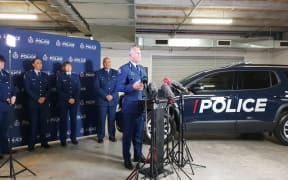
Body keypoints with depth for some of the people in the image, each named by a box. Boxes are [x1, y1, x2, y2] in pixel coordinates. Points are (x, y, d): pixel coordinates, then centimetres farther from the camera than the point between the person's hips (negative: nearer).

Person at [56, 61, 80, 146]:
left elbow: (78, 89, 7)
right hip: (63, 102, -2)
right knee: (63, 120, 2)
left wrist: (74, 99, -7)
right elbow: (59, 90, -4)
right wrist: (68, 99, -12)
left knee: (74, 119, 5)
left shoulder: (76, 76, 13)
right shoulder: (60, 76, 4)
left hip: (74, 101, 3)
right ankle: (63, 139, 9)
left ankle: (73, 138, 14)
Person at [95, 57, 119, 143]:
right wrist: (105, 96, -11)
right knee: (101, 119, 1)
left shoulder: (115, 73, 9)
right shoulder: (99, 73, 4)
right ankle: (100, 137, 11)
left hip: (113, 100, 2)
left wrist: (112, 96, -8)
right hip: (102, 100, -2)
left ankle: (112, 136, 17)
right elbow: (97, 87, -2)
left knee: (112, 119, 6)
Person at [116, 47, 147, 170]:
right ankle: (127, 159, 15)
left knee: (139, 132, 14)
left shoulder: (142, 69, 15)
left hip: (140, 105, 6)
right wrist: (132, 87, -26)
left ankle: (138, 155, 29)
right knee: (128, 133, 3)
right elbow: (119, 87, -14)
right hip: (129, 105, -6)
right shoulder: (124, 69, -7)